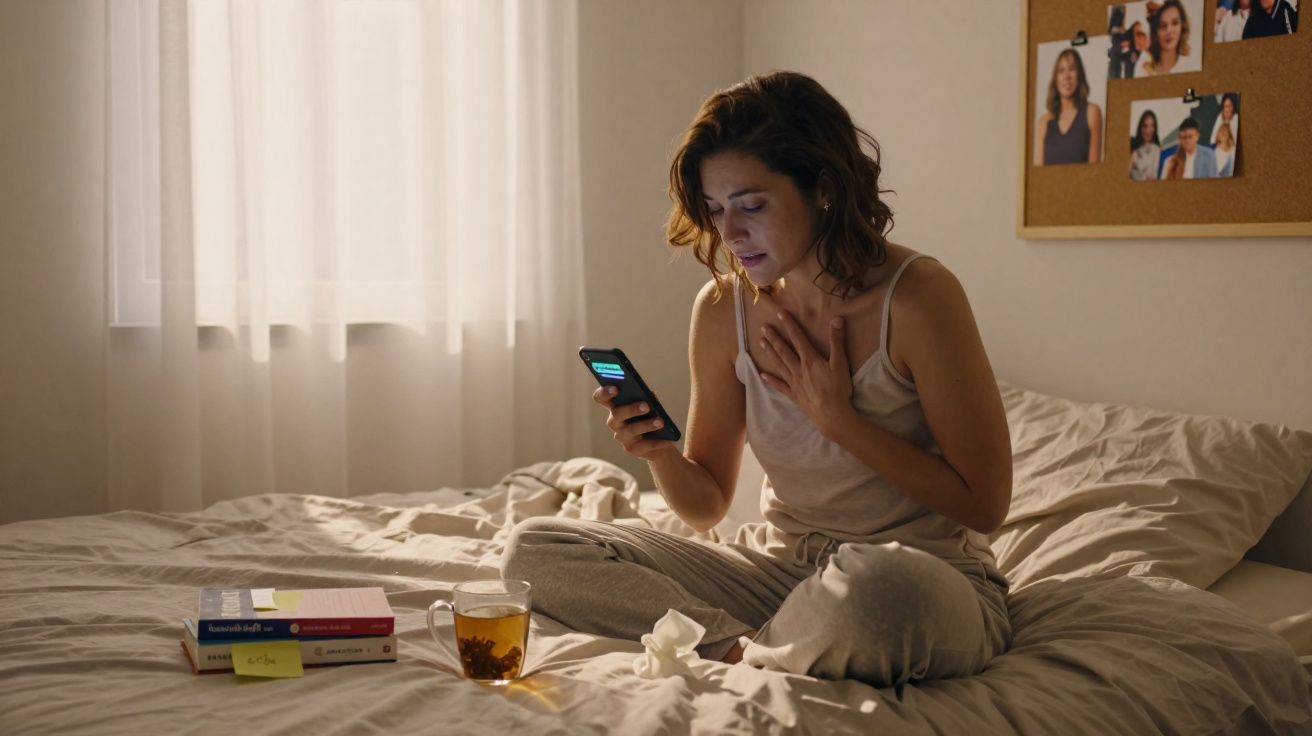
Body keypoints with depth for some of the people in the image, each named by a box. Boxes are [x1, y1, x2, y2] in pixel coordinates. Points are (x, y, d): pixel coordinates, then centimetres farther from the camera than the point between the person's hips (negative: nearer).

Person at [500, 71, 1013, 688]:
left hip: (930, 575, -5)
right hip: (779, 563, 5)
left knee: (878, 583, -44)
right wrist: (659, 453, -16)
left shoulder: (917, 296, -15)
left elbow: (984, 504, -12)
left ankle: (746, 656, -13)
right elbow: (706, 506, 7)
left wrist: (838, 417, -15)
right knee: (532, 549, -7)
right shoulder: (724, 308, -1)